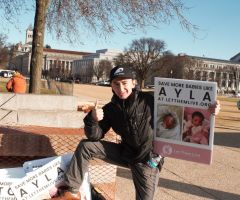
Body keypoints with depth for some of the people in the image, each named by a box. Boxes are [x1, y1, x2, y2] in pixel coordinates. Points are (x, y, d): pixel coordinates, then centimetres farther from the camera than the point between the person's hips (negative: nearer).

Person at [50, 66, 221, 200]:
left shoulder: (150, 100, -15)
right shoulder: (110, 109, -2)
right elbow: (95, 136, -4)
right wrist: (93, 119, -27)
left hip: (147, 160, -4)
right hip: (125, 153, 4)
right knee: (86, 146, -5)